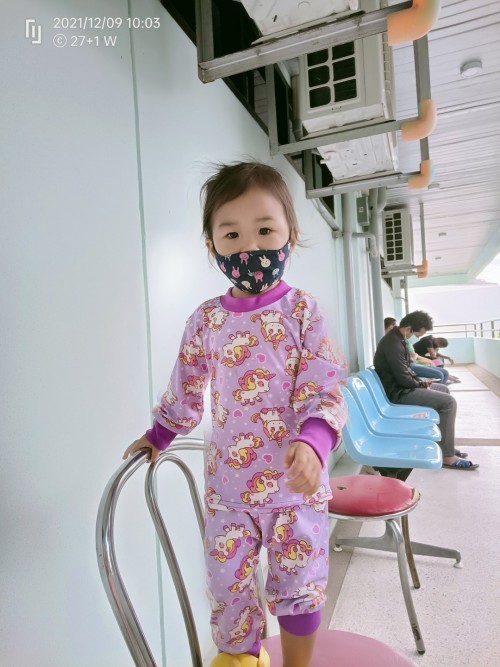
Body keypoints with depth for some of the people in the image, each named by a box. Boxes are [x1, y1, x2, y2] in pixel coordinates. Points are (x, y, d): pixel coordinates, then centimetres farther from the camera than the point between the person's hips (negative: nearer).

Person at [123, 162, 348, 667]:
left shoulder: (302, 311, -9)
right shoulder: (205, 320, -2)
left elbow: (325, 393, -12)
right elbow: (186, 392, 11)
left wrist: (312, 442, -29)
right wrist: (158, 436, 17)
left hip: (295, 480, -2)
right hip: (228, 481, 3)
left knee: (299, 585, 10)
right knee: (228, 582, 15)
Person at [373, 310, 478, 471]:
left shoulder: (397, 337, 9)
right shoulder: (393, 344, -25)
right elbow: (403, 378, -25)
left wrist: (419, 380, 5)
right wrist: (421, 384, -6)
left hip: (402, 385, 11)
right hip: (398, 392, -11)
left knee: (444, 390, 21)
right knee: (448, 402, -15)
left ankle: (445, 444, 24)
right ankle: (448, 457, -7)